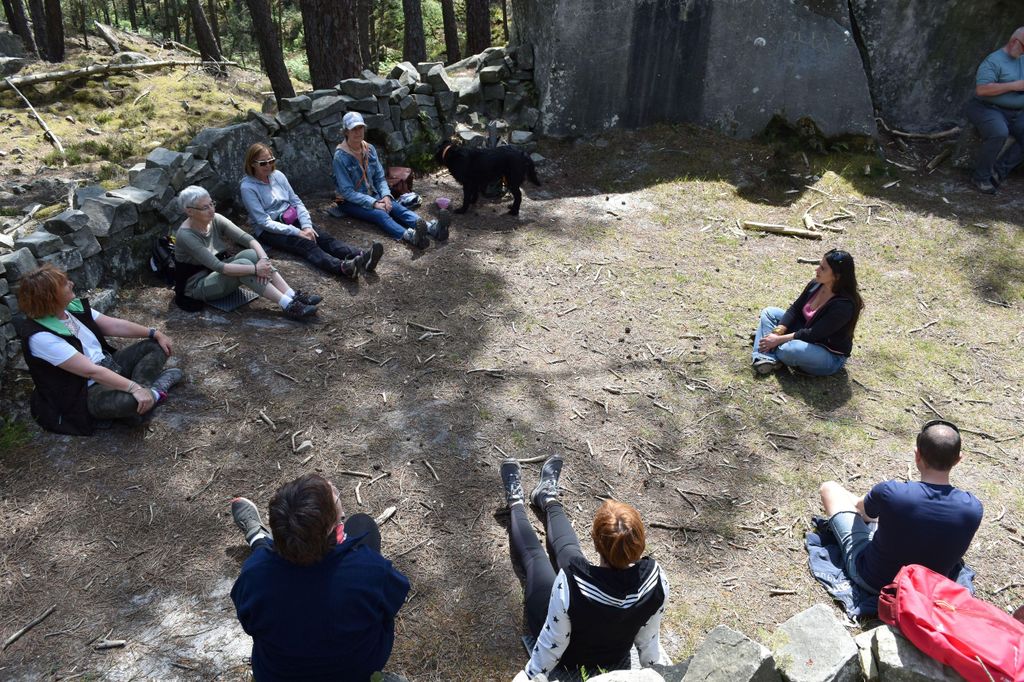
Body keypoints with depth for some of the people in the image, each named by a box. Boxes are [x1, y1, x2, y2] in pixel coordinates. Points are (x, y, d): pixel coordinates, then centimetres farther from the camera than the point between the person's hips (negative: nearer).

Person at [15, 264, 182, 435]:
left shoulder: (74, 307, -2)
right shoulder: (40, 337, -25)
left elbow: (115, 325, 7)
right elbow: (91, 371, -30)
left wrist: (155, 333, 3)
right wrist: (134, 388, -33)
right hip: (85, 392, -9)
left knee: (156, 345, 4)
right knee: (129, 400, -37)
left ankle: (144, 389, -16)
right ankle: (152, 392, -3)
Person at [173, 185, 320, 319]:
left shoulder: (215, 220, -7)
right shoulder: (185, 236, -26)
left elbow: (249, 239, -13)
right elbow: (218, 267, -33)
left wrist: (264, 259, -32)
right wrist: (255, 269, -37)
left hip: (218, 275, 7)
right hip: (197, 286, -7)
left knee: (252, 254, -22)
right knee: (243, 263, -31)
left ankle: (293, 296, -30)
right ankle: (288, 306, -37)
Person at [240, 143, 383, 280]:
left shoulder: (278, 175, 6)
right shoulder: (248, 187, -11)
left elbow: (296, 202, 6)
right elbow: (264, 222, -17)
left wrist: (306, 226, -12)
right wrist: (298, 232, -24)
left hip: (290, 220, 6)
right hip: (267, 231, -6)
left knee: (323, 237, -22)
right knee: (306, 244, -32)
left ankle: (362, 257, -46)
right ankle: (344, 267, -59)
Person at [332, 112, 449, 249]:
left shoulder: (370, 149, 3)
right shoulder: (341, 156, -14)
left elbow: (380, 177, 8)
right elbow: (347, 191, -17)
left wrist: (386, 195, -13)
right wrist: (374, 203, -24)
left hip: (372, 195, 5)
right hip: (351, 202, -5)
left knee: (396, 207, -24)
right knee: (380, 214, -34)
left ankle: (432, 228, -49)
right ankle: (409, 236, -63)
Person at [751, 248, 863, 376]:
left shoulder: (844, 305, -29)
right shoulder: (815, 284, -8)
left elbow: (813, 334, -29)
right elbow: (795, 309, 0)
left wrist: (780, 339, -26)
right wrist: (777, 332, -15)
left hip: (830, 356, -8)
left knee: (790, 349, -39)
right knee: (769, 312, 2)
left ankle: (770, 353, -3)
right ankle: (766, 359, -17)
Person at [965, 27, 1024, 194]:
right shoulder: (994, 61, -11)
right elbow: (981, 89, -24)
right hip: (988, 109, -8)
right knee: (999, 133, -36)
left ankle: (1000, 169, -8)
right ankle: (980, 177, -20)